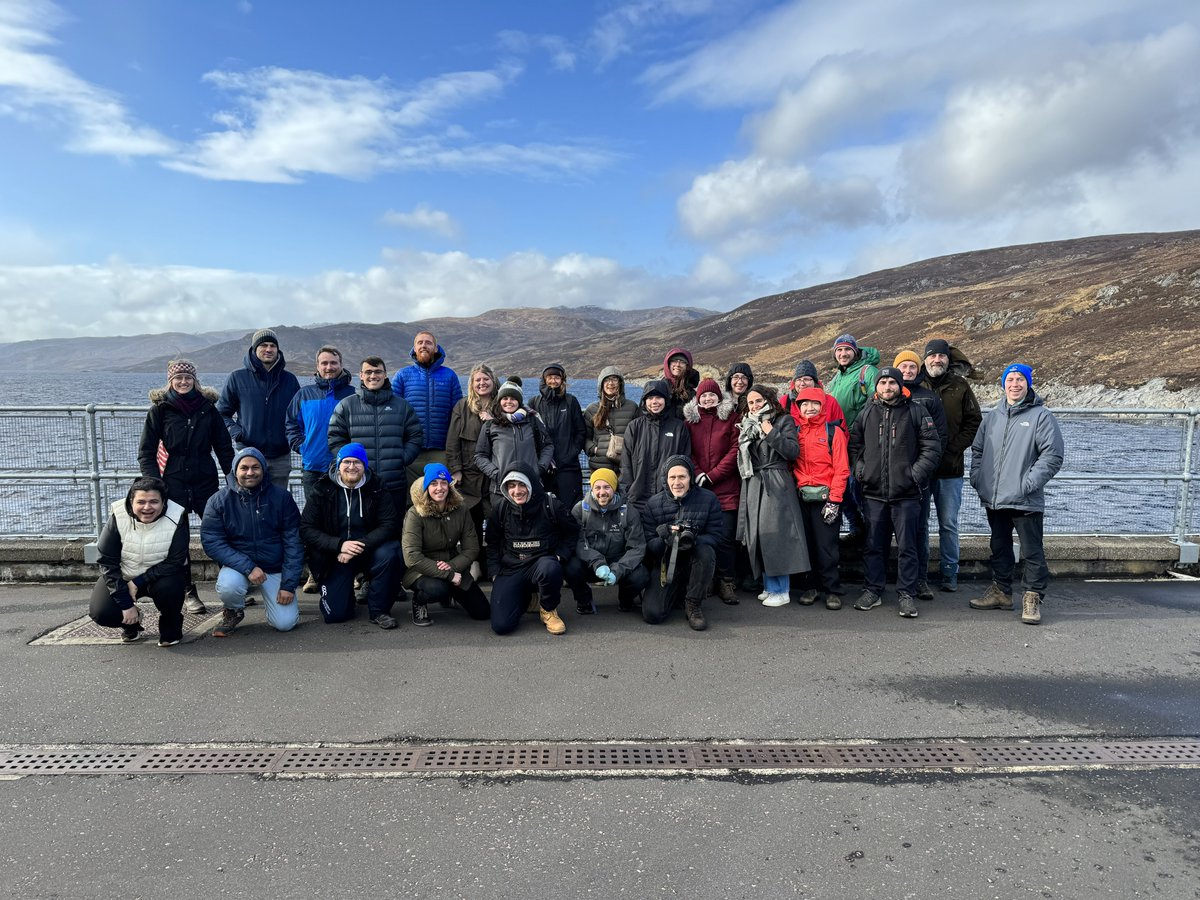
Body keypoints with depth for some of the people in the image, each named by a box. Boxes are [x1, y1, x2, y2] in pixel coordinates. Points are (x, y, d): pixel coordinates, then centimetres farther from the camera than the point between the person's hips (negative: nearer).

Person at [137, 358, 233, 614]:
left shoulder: (207, 407, 6)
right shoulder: (160, 409, 1)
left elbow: (224, 447, 9)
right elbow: (146, 452, 1)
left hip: (206, 482, 1)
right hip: (174, 484, -1)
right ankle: (188, 593, 13)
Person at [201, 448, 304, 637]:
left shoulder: (281, 497, -5)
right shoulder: (219, 501, -5)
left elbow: (293, 542, -5)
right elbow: (211, 542, -13)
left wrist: (289, 584, -11)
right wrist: (248, 567, -24)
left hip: (276, 570, 0)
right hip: (239, 566, 0)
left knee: (285, 623, -13)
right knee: (228, 586, -34)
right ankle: (233, 612, 2)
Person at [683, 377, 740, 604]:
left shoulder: (732, 417, 4)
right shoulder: (690, 419, 12)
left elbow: (735, 450, -4)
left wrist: (712, 476, -9)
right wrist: (698, 474, -8)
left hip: (726, 488, -2)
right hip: (698, 487, 2)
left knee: (725, 537, -4)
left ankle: (726, 581, 6)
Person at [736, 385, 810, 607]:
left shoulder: (784, 421, 3)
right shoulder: (746, 425, 17)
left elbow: (793, 451, -11)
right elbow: (741, 456, 16)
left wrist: (771, 433, -12)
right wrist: (747, 436, 3)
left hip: (776, 484, -5)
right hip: (753, 485, 6)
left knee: (775, 534, -9)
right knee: (758, 535, 5)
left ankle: (781, 591, -1)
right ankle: (769, 587, 15)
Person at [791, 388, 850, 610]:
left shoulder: (833, 432, 0)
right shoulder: (795, 433, 11)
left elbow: (842, 469, -5)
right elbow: (790, 463, 12)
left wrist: (834, 500, -11)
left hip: (825, 497, -3)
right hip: (802, 498, 4)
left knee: (826, 546, -2)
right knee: (806, 543, 9)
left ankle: (832, 590, 9)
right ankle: (810, 587, 20)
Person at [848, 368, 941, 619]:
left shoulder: (916, 412, 2)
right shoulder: (867, 413, 9)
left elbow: (932, 446, 0)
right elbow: (853, 443, 16)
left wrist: (917, 474, -8)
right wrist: (859, 469, 3)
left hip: (906, 494, -2)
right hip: (873, 492, 2)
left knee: (907, 546, 3)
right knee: (874, 545, 9)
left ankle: (906, 594, 12)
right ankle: (873, 590, 21)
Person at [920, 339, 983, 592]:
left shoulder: (960, 386, 4)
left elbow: (974, 422, 5)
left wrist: (953, 448, -6)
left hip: (950, 469, 0)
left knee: (948, 524, 7)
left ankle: (949, 572, 18)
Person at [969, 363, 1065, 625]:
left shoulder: (1041, 416, -5)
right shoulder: (992, 416, 12)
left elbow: (1053, 455, -11)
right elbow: (977, 450, 18)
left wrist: (1028, 483, -17)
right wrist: (977, 478, 6)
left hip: (1026, 502, -5)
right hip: (993, 500, 6)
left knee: (1032, 552, 0)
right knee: (999, 548, 17)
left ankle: (1033, 598, 11)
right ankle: (1001, 591, 29)